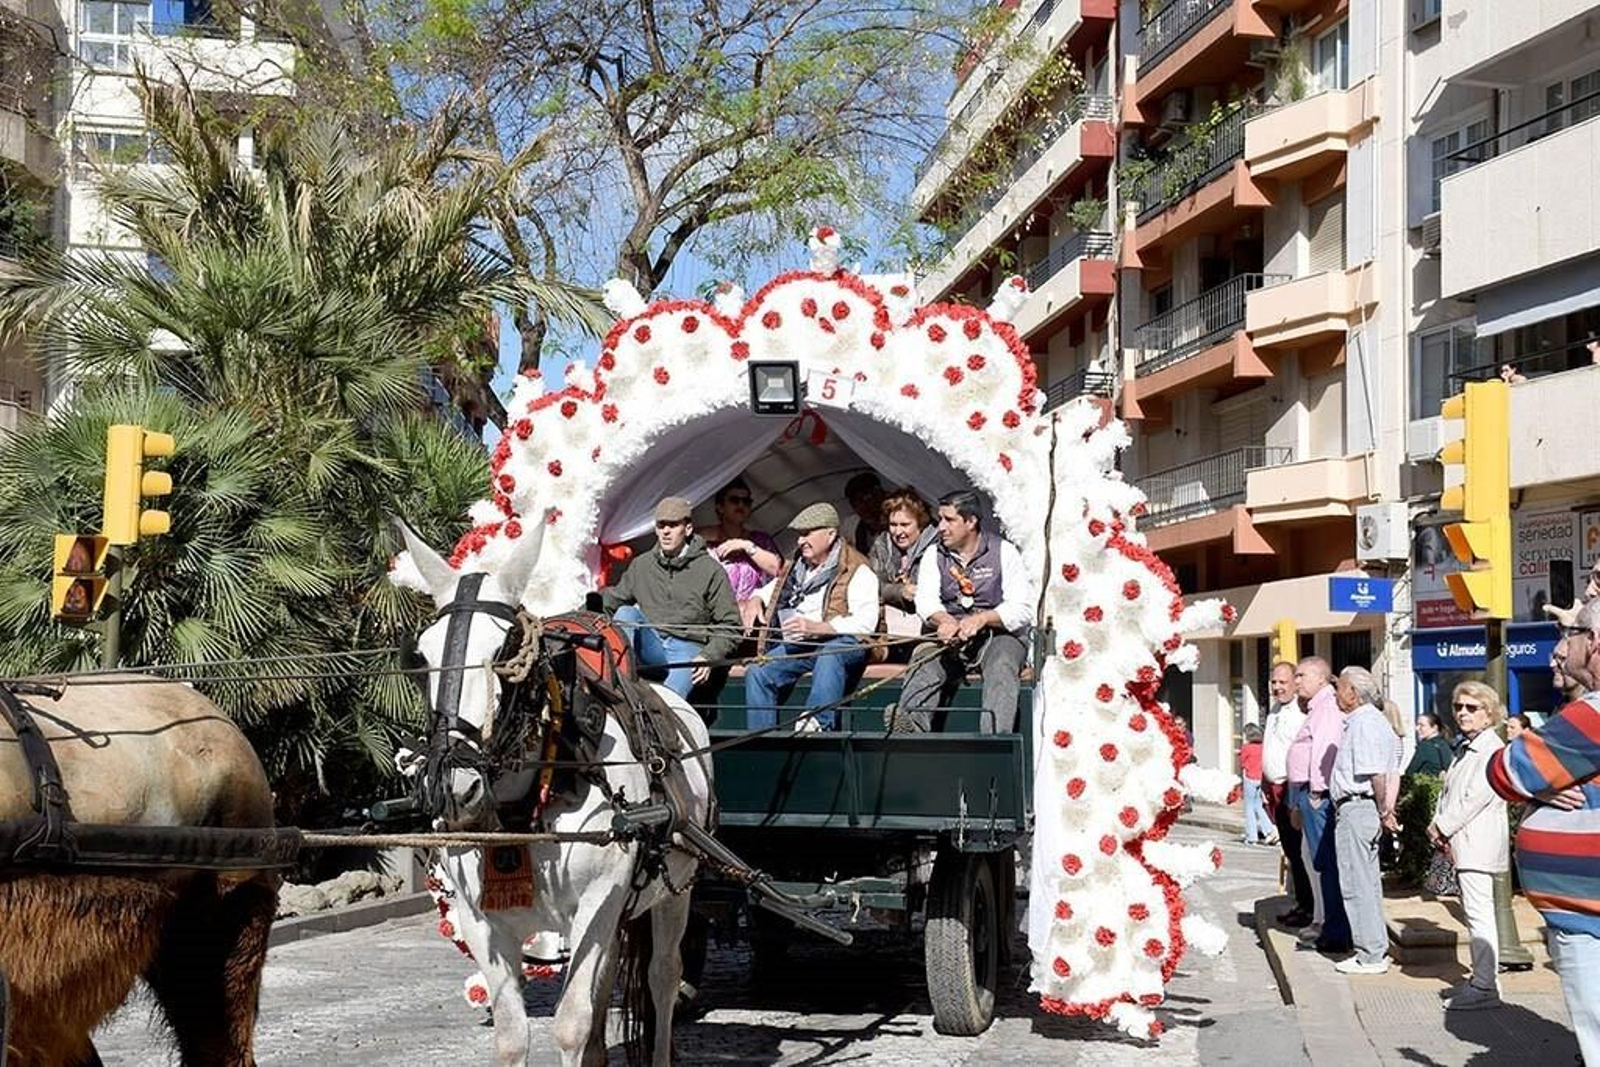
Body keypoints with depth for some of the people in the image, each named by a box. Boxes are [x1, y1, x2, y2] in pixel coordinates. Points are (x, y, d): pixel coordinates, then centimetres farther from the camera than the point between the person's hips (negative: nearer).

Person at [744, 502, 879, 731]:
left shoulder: (857, 572, 1)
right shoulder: (795, 568, 24)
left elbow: (865, 623, -13)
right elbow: (769, 590, 40)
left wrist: (817, 628, -24)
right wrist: (756, 601, 14)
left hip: (841, 643, -6)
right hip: (794, 645, 6)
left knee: (829, 656, -40)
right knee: (757, 674, -18)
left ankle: (819, 722, -52)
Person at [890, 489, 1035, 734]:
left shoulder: (1004, 552, 1)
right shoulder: (934, 555, 13)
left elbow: (1021, 610, -8)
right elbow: (925, 600, -4)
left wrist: (981, 619, -26)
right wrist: (944, 620, -28)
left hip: (998, 633, -2)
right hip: (951, 635, 3)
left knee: (1001, 668, -35)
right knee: (925, 660, -29)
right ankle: (911, 723, -51)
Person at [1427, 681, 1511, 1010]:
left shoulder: (1491, 749, -11)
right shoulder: (1466, 748, 19)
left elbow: (1475, 798, -18)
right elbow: (1449, 793, 18)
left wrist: (1442, 827, -13)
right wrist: (1439, 827, 3)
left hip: (1478, 842, -10)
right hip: (1463, 842, 10)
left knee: (1479, 912, -11)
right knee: (1476, 912, 13)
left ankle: (1485, 986, -10)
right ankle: (1483, 978, 18)